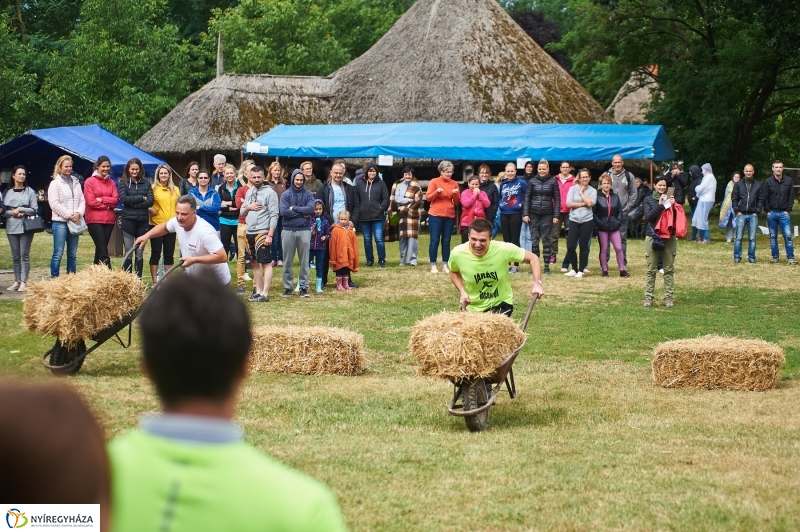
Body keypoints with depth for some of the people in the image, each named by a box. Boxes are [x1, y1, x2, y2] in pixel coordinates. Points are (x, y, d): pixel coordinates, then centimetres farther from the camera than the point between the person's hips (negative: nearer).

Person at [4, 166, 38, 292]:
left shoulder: (30, 191, 3)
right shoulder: (7, 192, 10)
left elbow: (35, 210, 0)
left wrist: (20, 210, -10)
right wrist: (13, 213, -9)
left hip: (26, 227, -2)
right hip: (12, 227, 2)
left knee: (24, 255, -4)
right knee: (15, 256, 5)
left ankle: (24, 282, -2)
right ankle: (17, 281, 9)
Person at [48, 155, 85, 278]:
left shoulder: (76, 183, 14)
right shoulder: (55, 183, -2)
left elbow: (82, 200, 11)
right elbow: (54, 203, -10)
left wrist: (78, 213, -9)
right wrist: (69, 215, -13)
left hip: (74, 221, 5)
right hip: (60, 222, -5)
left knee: (73, 254, 9)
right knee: (58, 253, -7)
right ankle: (54, 278, -4)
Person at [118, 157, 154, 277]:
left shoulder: (146, 183, 8)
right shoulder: (123, 182, 3)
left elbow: (150, 201, -2)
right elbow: (123, 198, -11)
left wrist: (133, 203, -11)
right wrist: (141, 198, -9)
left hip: (143, 221, 2)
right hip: (128, 220, -2)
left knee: (140, 254, 6)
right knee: (128, 253, -1)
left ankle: (139, 279, 10)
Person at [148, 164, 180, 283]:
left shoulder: (175, 189, 10)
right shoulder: (153, 188, -3)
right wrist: (150, 210, -21)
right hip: (156, 225, -4)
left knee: (169, 254, 9)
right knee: (156, 253, 0)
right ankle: (155, 281, 3)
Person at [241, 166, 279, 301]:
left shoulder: (269, 192, -7)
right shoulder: (249, 192, 14)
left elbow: (274, 215, -12)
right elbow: (242, 212, 17)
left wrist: (270, 235, -18)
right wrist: (248, 207, -6)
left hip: (262, 233, -8)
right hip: (250, 232, 8)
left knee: (266, 263, -7)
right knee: (255, 263, 12)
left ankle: (265, 294, -11)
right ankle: (258, 291, 18)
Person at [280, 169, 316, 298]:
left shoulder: (308, 194, 3)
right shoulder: (286, 195, 1)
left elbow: (311, 209, -12)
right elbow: (283, 212, -12)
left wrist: (294, 208, -11)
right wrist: (302, 213, -10)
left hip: (304, 230, 0)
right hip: (289, 230, 0)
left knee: (304, 261, 3)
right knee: (288, 261, 5)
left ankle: (304, 287, 8)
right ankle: (288, 287, 12)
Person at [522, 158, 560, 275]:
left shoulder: (553, 182, 2)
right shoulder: (532, 181, 5)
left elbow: (557, 199, 1)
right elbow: (527, 198, 5)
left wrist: (556, 216, -5)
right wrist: (525, 214, -3)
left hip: (547, 215, -1)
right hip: (534, 214, 1)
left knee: (546, 240, 2)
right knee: (534, 240, 2)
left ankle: (546, 266, 5)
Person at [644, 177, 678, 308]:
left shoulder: (670, 199, 11)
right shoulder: (649, 200, 6)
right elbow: (648, 216, -7)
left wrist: (673, 206, -9)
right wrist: (660, 205, -15)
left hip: (669, 238, 2)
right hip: (653, 237, -2)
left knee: (669, 269, 1)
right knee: (651, 269, -2)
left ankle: (668, 297, 4)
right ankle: (648, 297, 1)